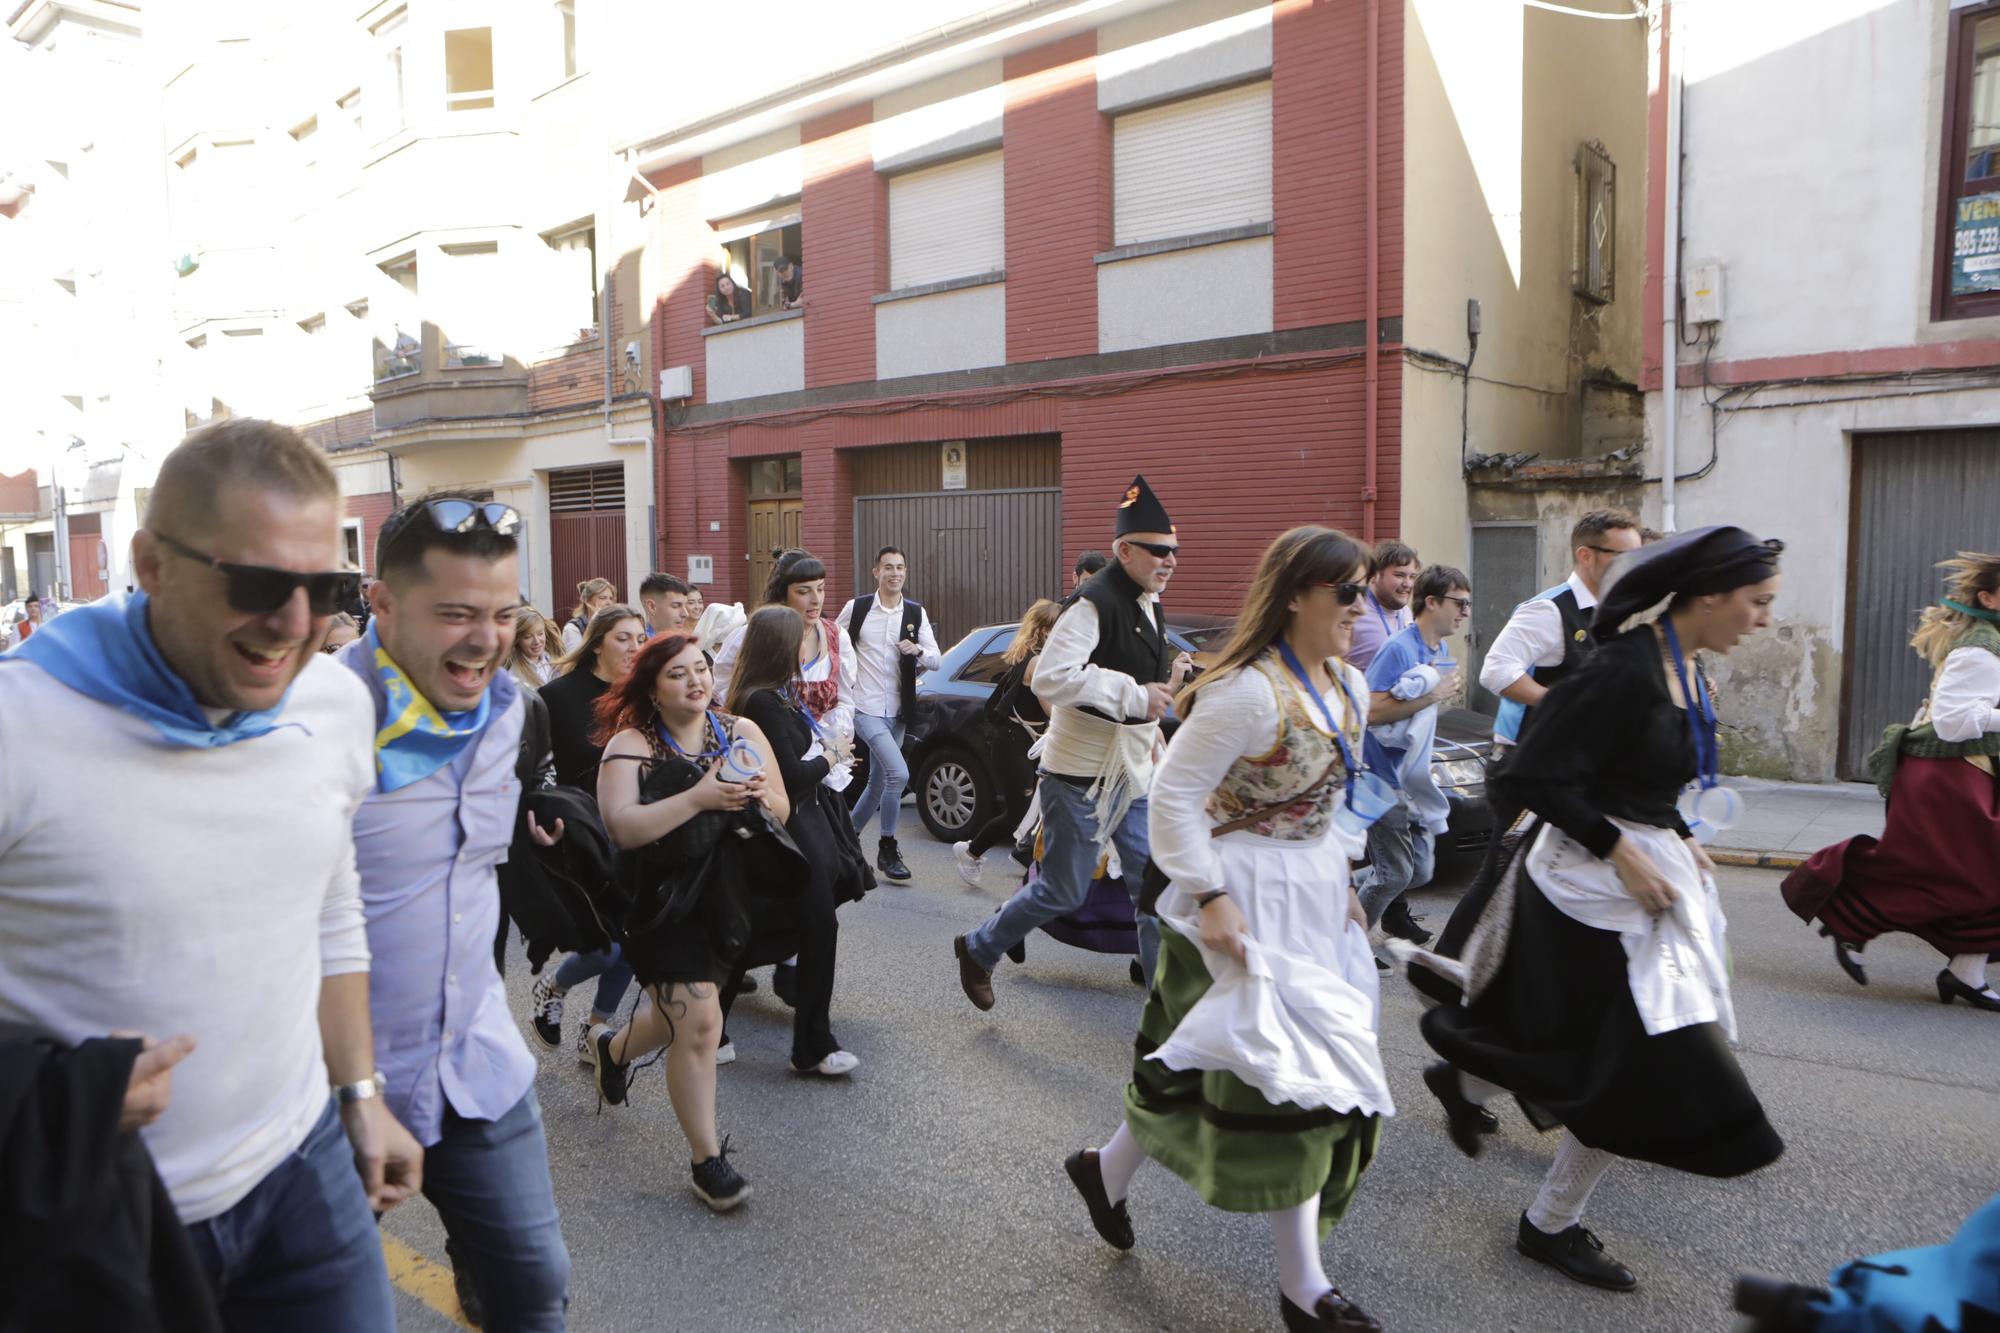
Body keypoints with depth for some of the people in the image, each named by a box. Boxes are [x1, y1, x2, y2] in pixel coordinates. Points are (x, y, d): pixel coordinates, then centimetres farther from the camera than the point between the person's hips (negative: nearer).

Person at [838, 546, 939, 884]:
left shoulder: (916, 613, 4)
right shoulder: (856, 608, -4)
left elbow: (937, 660, 0)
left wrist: (919, 651, -19)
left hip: (896, 712, 5)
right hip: (864, 707, -5)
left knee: (878, 783, 13)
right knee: (899, 773, -20)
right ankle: (887, 850, -4)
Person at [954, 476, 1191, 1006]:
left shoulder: (1148, 605, 11)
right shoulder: (1095, 602, -18)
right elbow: (1050, 678, -30)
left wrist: (1169, 680, 1)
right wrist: (1134, 695, -28)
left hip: (1132, 771, 8)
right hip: (1083, 772, -8)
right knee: (1064, 891, 4)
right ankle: (979, 948, 28)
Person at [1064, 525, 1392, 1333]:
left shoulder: (1349, 687, 6)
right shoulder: (1248, 691, -23)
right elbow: (1173, 792, -21)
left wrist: (1340, 878, 13)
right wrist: (1208, 897, -23)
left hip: (1313, 897, 9)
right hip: (1249, 903, -9)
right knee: (1282, 1068, -1)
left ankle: (1109, 1170, 38)